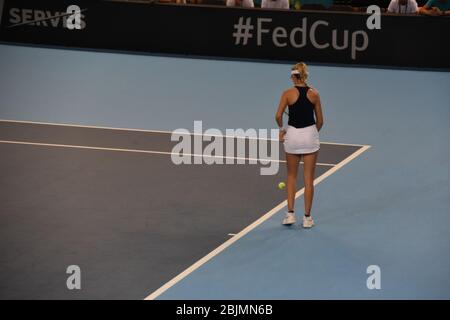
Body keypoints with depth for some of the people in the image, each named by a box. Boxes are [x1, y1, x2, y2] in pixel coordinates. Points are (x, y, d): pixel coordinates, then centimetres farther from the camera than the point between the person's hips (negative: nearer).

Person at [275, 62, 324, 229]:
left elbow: (278, 116, -14)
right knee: (309, 179, 6)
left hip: (292, 134, -1)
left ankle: (290, 213, 9)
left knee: (292, 176, 16)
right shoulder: (314, 94, 0)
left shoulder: (288, 93, -6)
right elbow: (320, 120, 4)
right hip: (310, 134, 1)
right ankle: (307, 217, 9)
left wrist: (281, 130, 4)